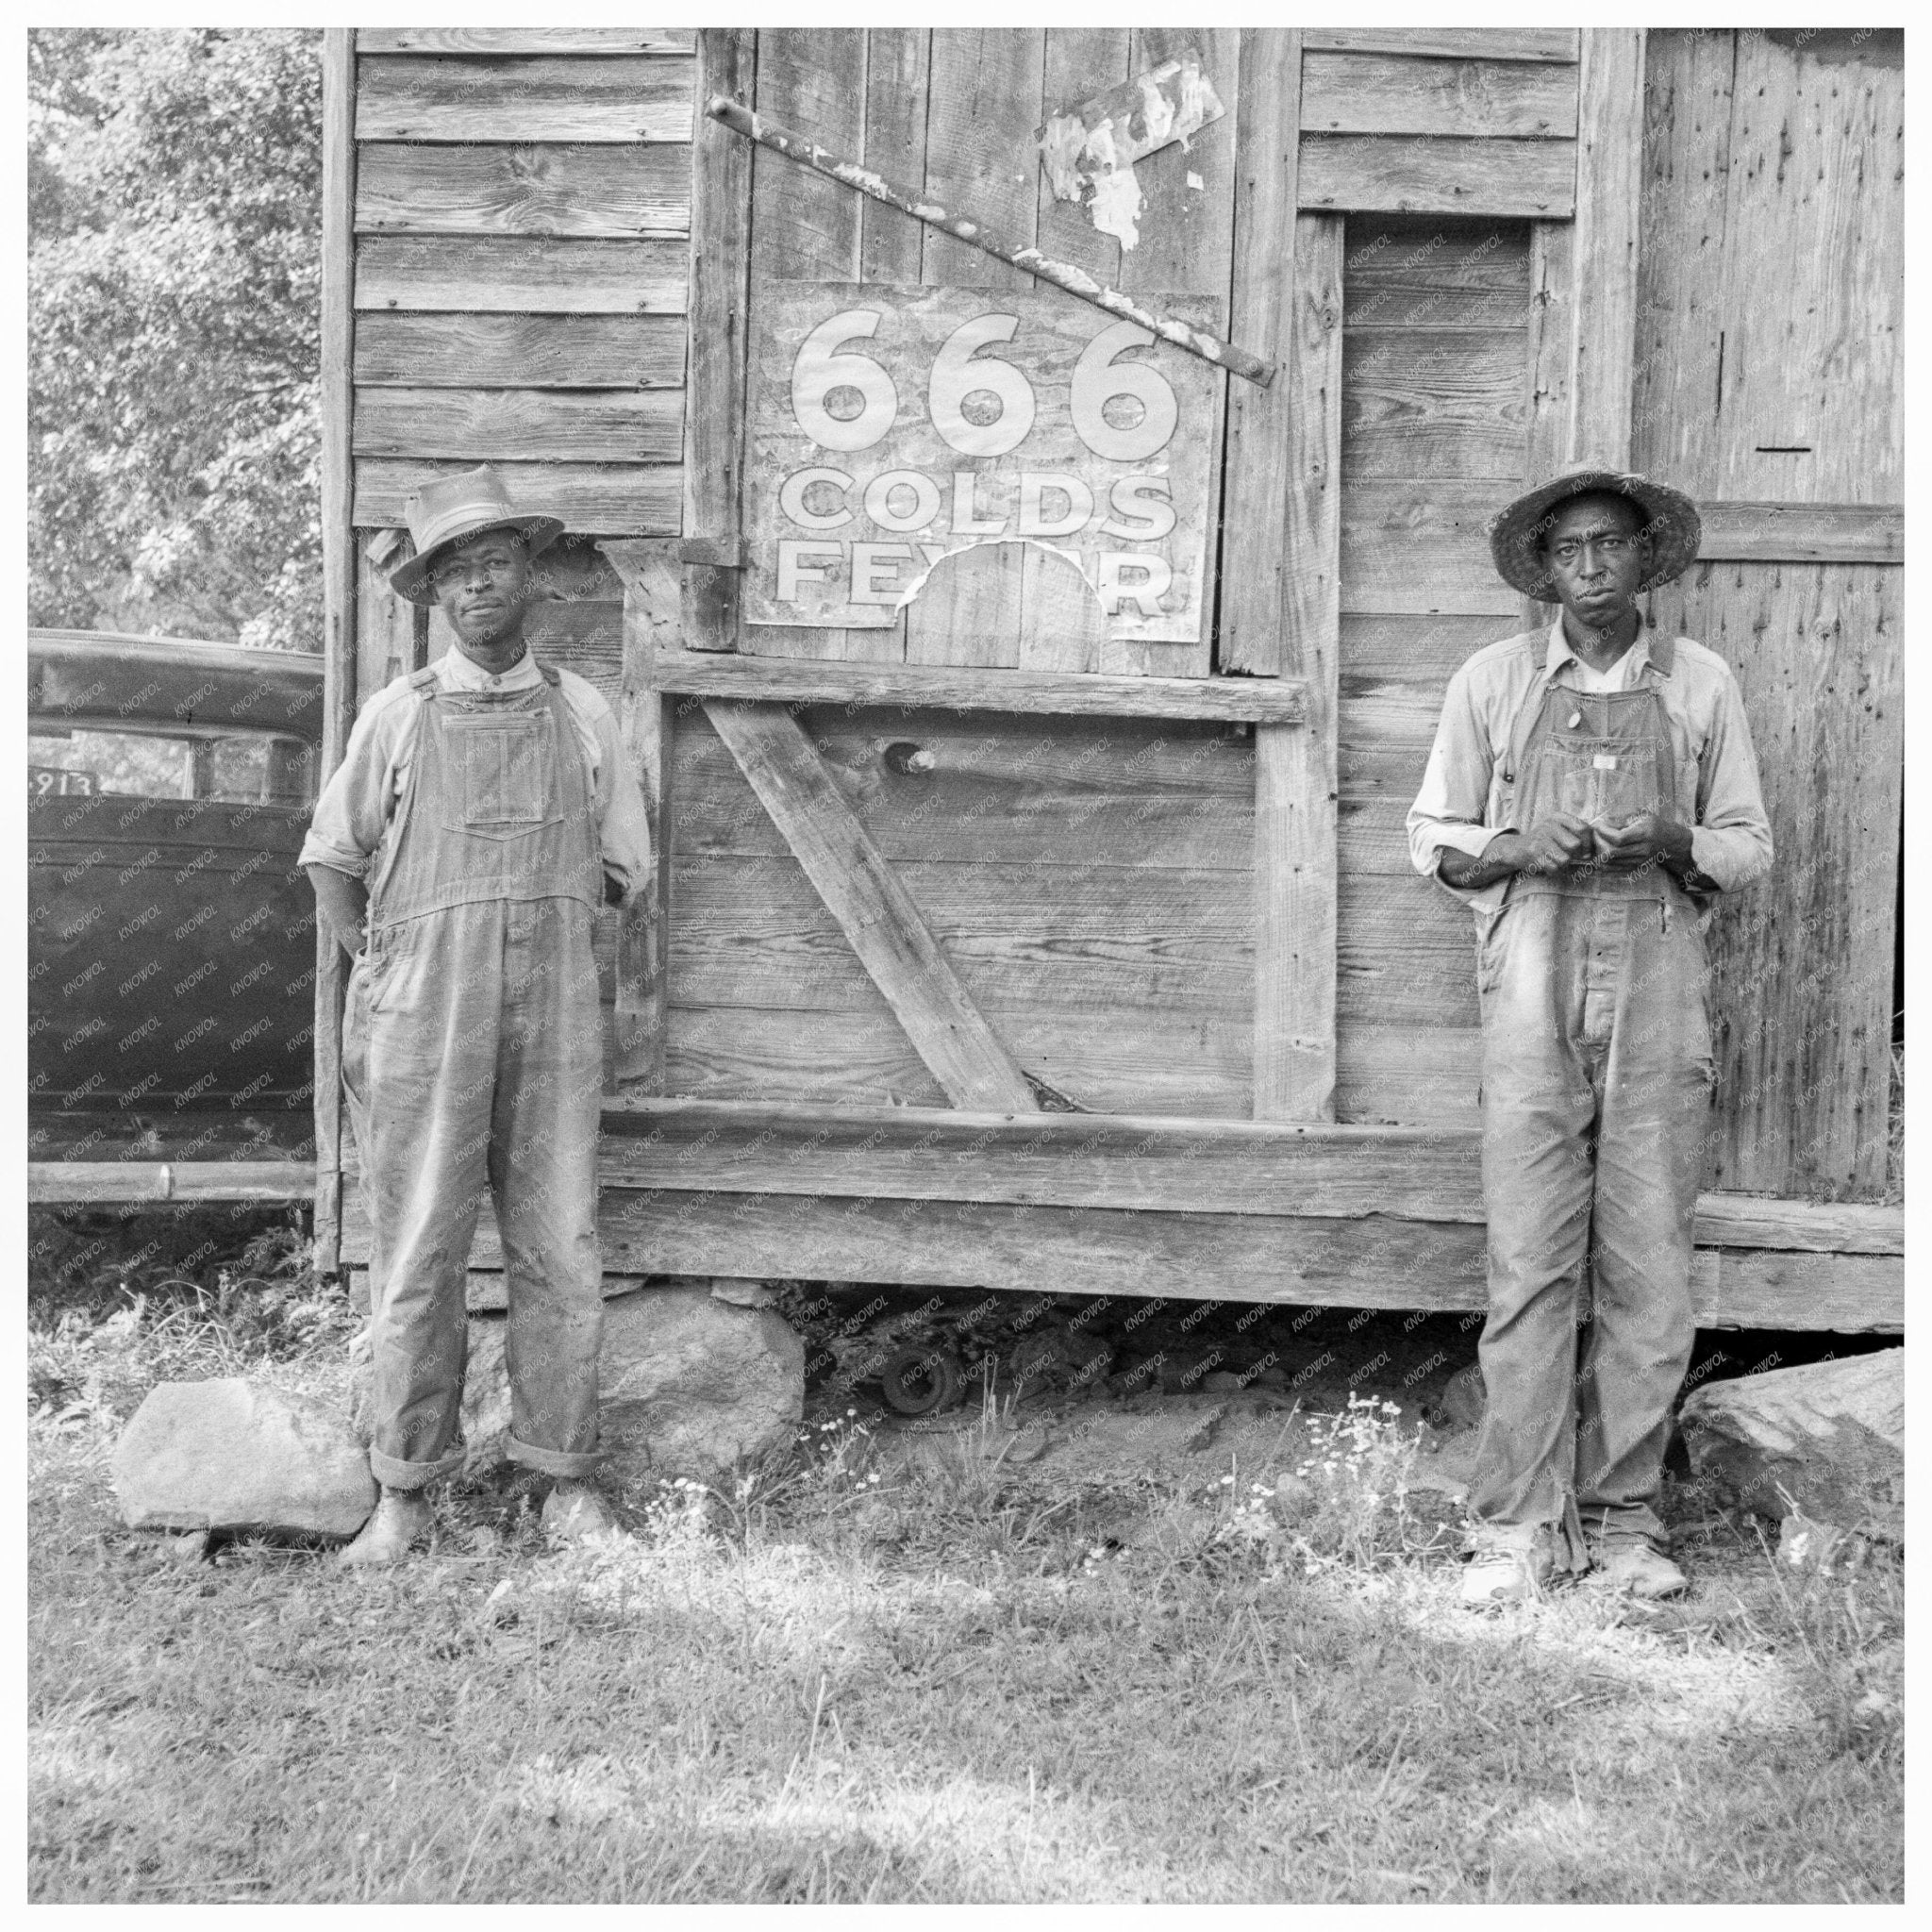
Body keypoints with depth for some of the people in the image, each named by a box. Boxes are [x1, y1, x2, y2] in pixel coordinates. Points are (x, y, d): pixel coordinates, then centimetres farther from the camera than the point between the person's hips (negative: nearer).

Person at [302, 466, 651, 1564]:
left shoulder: (582, 714, 8)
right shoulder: (398, 717, 5)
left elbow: (620, 871, 15)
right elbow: (336, 861, 13)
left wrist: (539, 933, 9)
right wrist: (379, 977, 8)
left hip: (556, 1018, 1)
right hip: (422, 1018, -1)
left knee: (561, 1251, 3)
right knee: (418, 1256, 1)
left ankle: (567, 1473, 15)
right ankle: (408, 1489, 11)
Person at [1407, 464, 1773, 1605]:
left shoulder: (1703, 686, 11)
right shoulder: (1493, 682, 10)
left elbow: (1751, 848, 13)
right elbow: (1433, 837, 12)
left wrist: (1673, 843, -9)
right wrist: (1521, 848, -8)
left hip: (1661, 997, 1)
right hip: (1536, 992, -1)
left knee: (1650, 1271, 1)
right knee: (1531, 1264, -4)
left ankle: (1622, 1514, 13)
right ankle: (1519, 1526, 3)